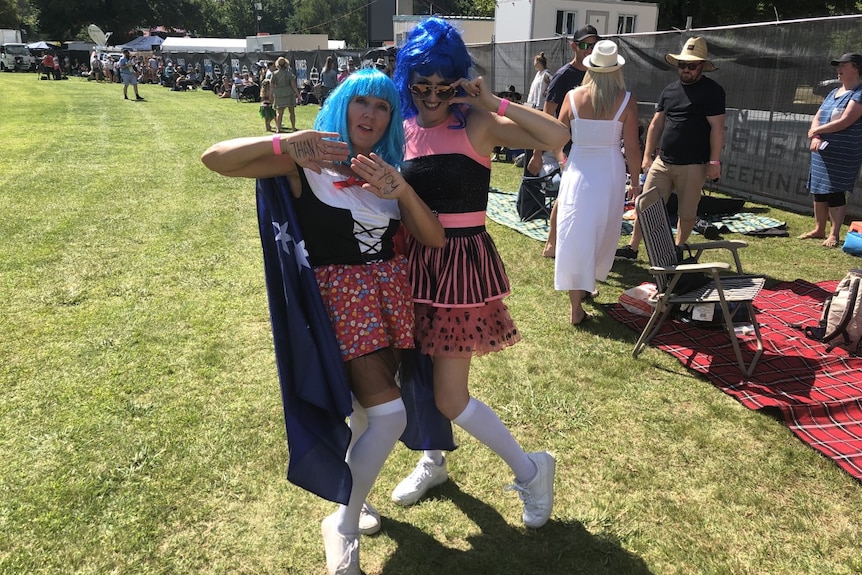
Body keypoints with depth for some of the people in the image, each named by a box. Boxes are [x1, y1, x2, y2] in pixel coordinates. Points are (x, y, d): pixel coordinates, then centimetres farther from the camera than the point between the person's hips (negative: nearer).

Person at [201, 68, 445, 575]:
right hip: (339, 296, -6)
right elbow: (216, 158, -14)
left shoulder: (389, 170, 10)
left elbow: (434, 238, 0)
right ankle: (343, 524, 9)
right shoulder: (308, 163, -7)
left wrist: (401, 189, -15)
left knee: (367, 406, 13)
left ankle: (352, 493, 41)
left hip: (390, 294, 6)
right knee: (389, 413, -14)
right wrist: (287, 142, -25)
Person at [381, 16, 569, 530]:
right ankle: (434, 460, 45)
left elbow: (558, 136, -21)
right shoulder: (403, 130, 4)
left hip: (463, 262, -5)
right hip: (415, 260, 5)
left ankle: (530, 469, 20)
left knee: (450, 399, -2)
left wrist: (494, 103, -20)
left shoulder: (477, 124, -9)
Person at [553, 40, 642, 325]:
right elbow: (632, 149, -5)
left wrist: (563, 160, 21)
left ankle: (576, 307, 1)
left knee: (576, 237, 3)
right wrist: (636, 181, 7)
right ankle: (587, 284, 36)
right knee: (603, 234, 19)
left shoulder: (573, 97, -5)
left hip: (578, 171, 0)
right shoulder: (626, 100, -7)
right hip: (611, 172, 0)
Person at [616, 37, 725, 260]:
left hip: (693, 166, -4)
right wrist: (648, 155, 11)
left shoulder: (712, 91, -4)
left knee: (687, 213, 6)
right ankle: (631, 248, 10)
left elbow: (717, 127, -8)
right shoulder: (670, 89, 13)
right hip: (662, 162, 5)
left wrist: (714, 162, -13)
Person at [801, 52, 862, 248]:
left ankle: (834, 234, 0)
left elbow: (845, 121, -19)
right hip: (822, 151, 8)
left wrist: (815, 131, -9)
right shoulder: (833, 93, 16)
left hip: (843, 154, -8)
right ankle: (819, 229, 21)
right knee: (818, 190, 10)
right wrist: (816, 138, -8)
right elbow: (817, 117, 12)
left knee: (835, 192, -8)